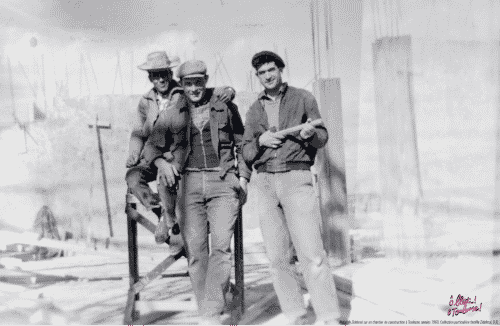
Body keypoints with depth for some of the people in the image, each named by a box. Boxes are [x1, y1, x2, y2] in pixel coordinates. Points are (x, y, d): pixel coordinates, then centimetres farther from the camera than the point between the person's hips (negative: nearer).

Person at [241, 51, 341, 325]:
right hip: (265, 183, 4)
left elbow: (322, 138, 7)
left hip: (297, 180, -3)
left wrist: (311, 133, -16)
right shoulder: (254, 111, 16)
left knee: (311, 253, -12)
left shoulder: (303, 98, 8)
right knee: (278, 257, 0)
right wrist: (260, 141, -7)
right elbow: (246, 154, 15)